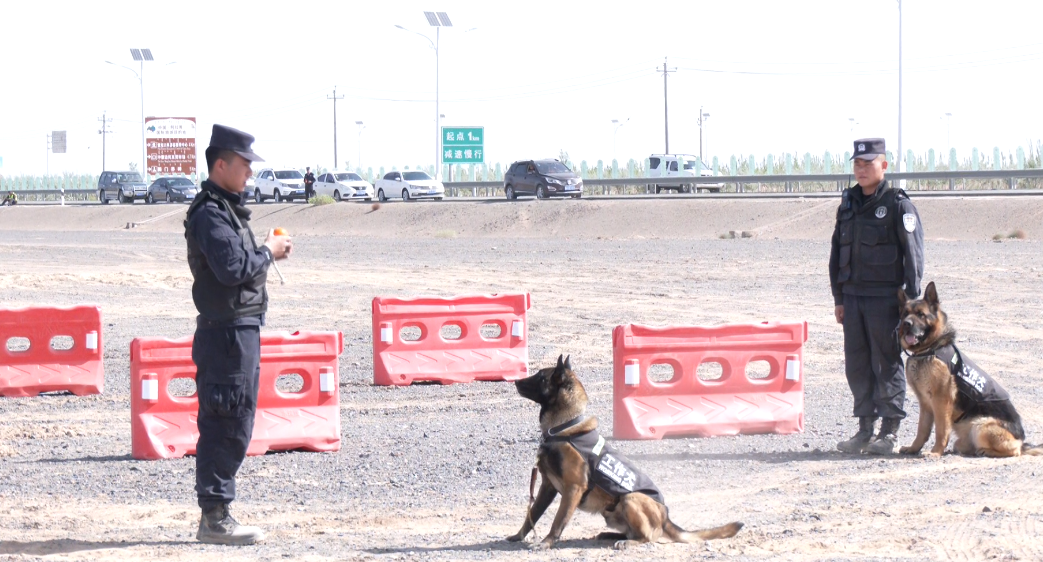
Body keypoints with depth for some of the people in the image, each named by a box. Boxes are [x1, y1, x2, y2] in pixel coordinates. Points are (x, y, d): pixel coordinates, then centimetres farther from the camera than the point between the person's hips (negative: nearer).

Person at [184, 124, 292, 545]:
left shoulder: (227, 208, 18)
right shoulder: (210, 213, -14)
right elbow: (232, 268, -24)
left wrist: (268, 251, 6)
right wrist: (269, 253, -10)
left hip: (240, 331, 11)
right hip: (227, 332, -11)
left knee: (230, 427, 13)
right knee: (228, 427, -8)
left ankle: (216, 516, 18)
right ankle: (214, 518, -4)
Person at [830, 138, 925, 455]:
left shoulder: (898, 204, -6)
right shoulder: (848, 203, 13)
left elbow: (913, 254, -7)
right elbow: (837, 253, 17)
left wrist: (911, 300, -11)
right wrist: (838, 298, 13)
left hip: (885, 297, -6)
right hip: (853, 297, 6)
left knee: (887, 364, -2)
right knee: (857, 365, 6)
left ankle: (890, 431, 4)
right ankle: (864, 430, 14)